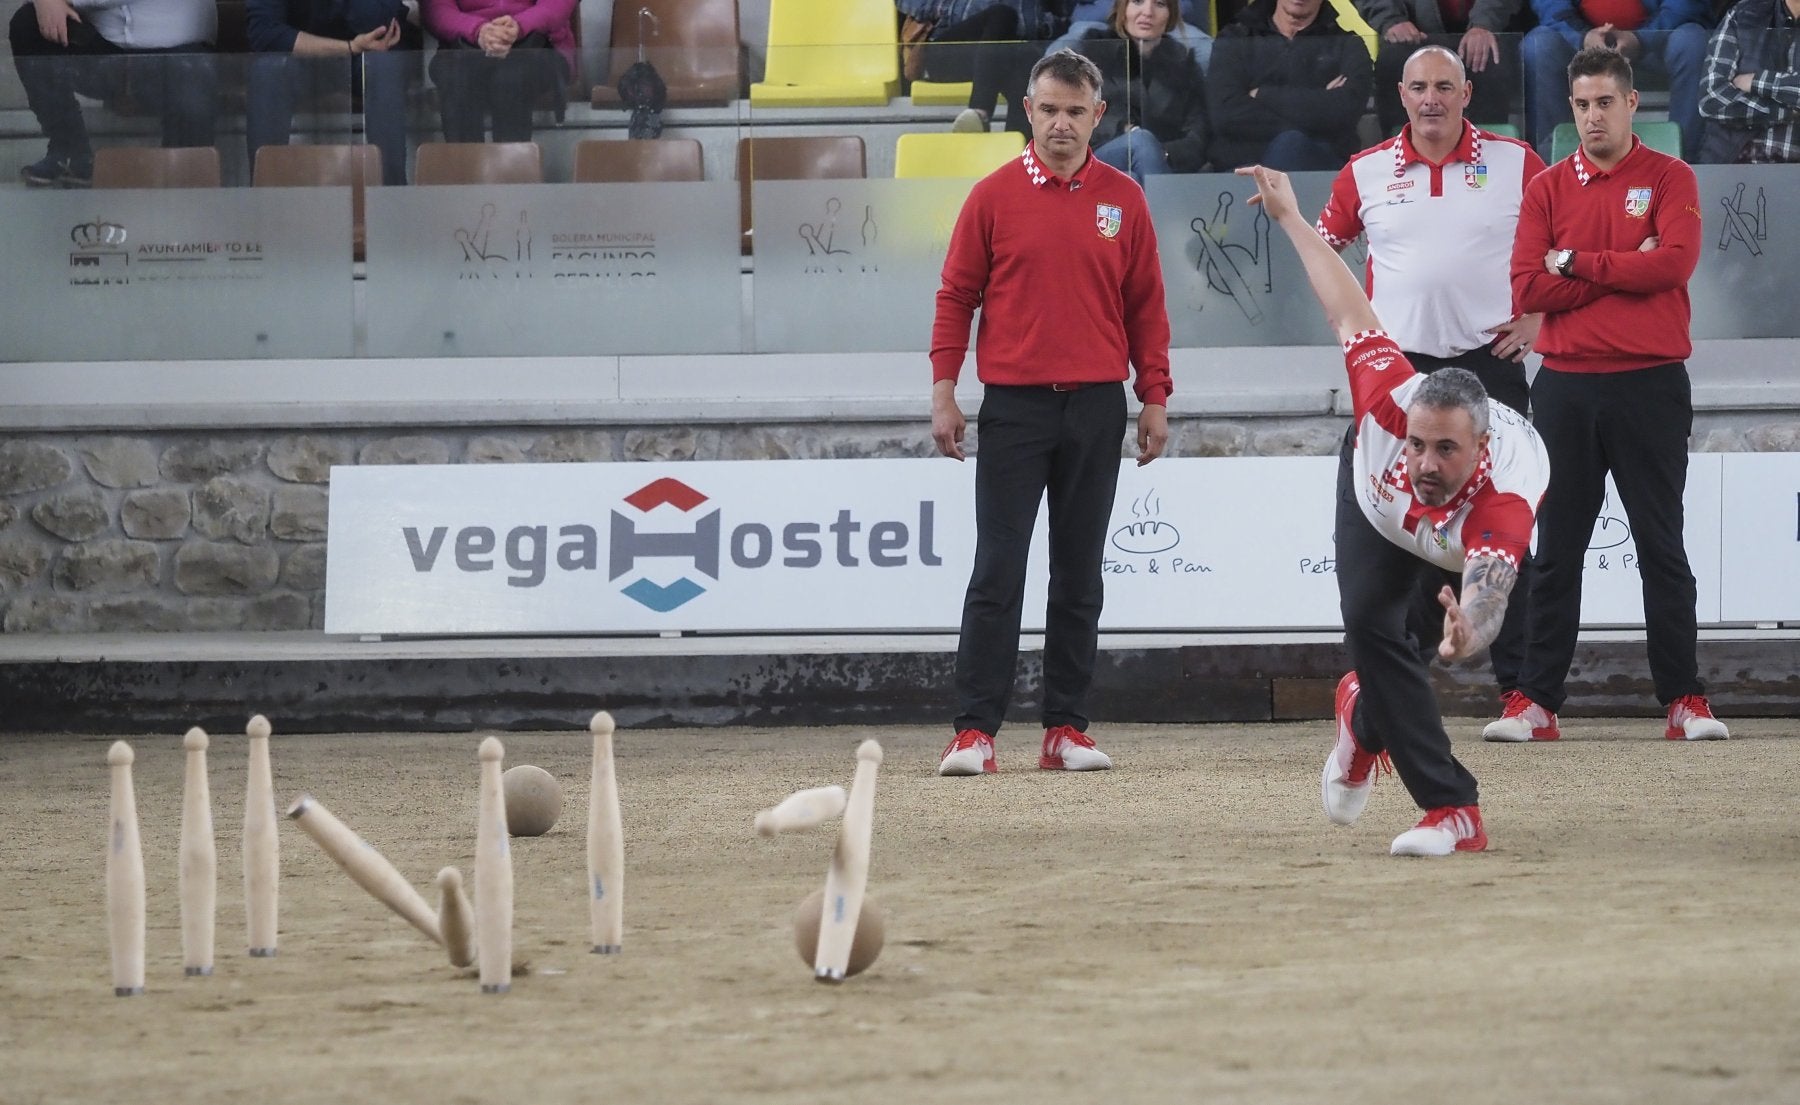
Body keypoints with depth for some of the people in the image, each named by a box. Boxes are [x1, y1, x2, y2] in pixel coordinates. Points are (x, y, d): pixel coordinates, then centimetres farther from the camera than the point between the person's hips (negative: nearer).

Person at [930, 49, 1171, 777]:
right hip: (1014, 407, -2)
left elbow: (1145, 304, 9)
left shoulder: (1123, 200, 6)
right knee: (997, 573, -5)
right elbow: (957, 296, 3)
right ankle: (974, 731, -6)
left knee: (1080, 575, 6)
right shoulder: (994, 196, 1)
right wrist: (944, 390, -4)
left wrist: (1154, 397, 6)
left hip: (1096, 408, 2)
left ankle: (1066, 730, 10)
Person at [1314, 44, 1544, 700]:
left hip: (1489, 363, -1)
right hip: (1400, 368, 1)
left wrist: (1537, 318, -1)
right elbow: (1323, 245, 16)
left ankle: (1519, 682, 2)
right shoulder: (1366, 172, 5)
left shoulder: (1516, 164, 1)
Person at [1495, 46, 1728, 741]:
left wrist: (1578, 264, -7)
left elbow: (1676, 261, -13)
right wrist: (1624, 274, -8)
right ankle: (1536, 703, 5)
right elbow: (1528, 290, -3)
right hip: (1565, 388, 2)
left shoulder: (1669, 180, 4)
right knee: (1555, 551, 3)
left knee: (1662, 547, 1)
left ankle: (1685, 702, 4)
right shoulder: (1548, 188, 8)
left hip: (1650, 388, -2)